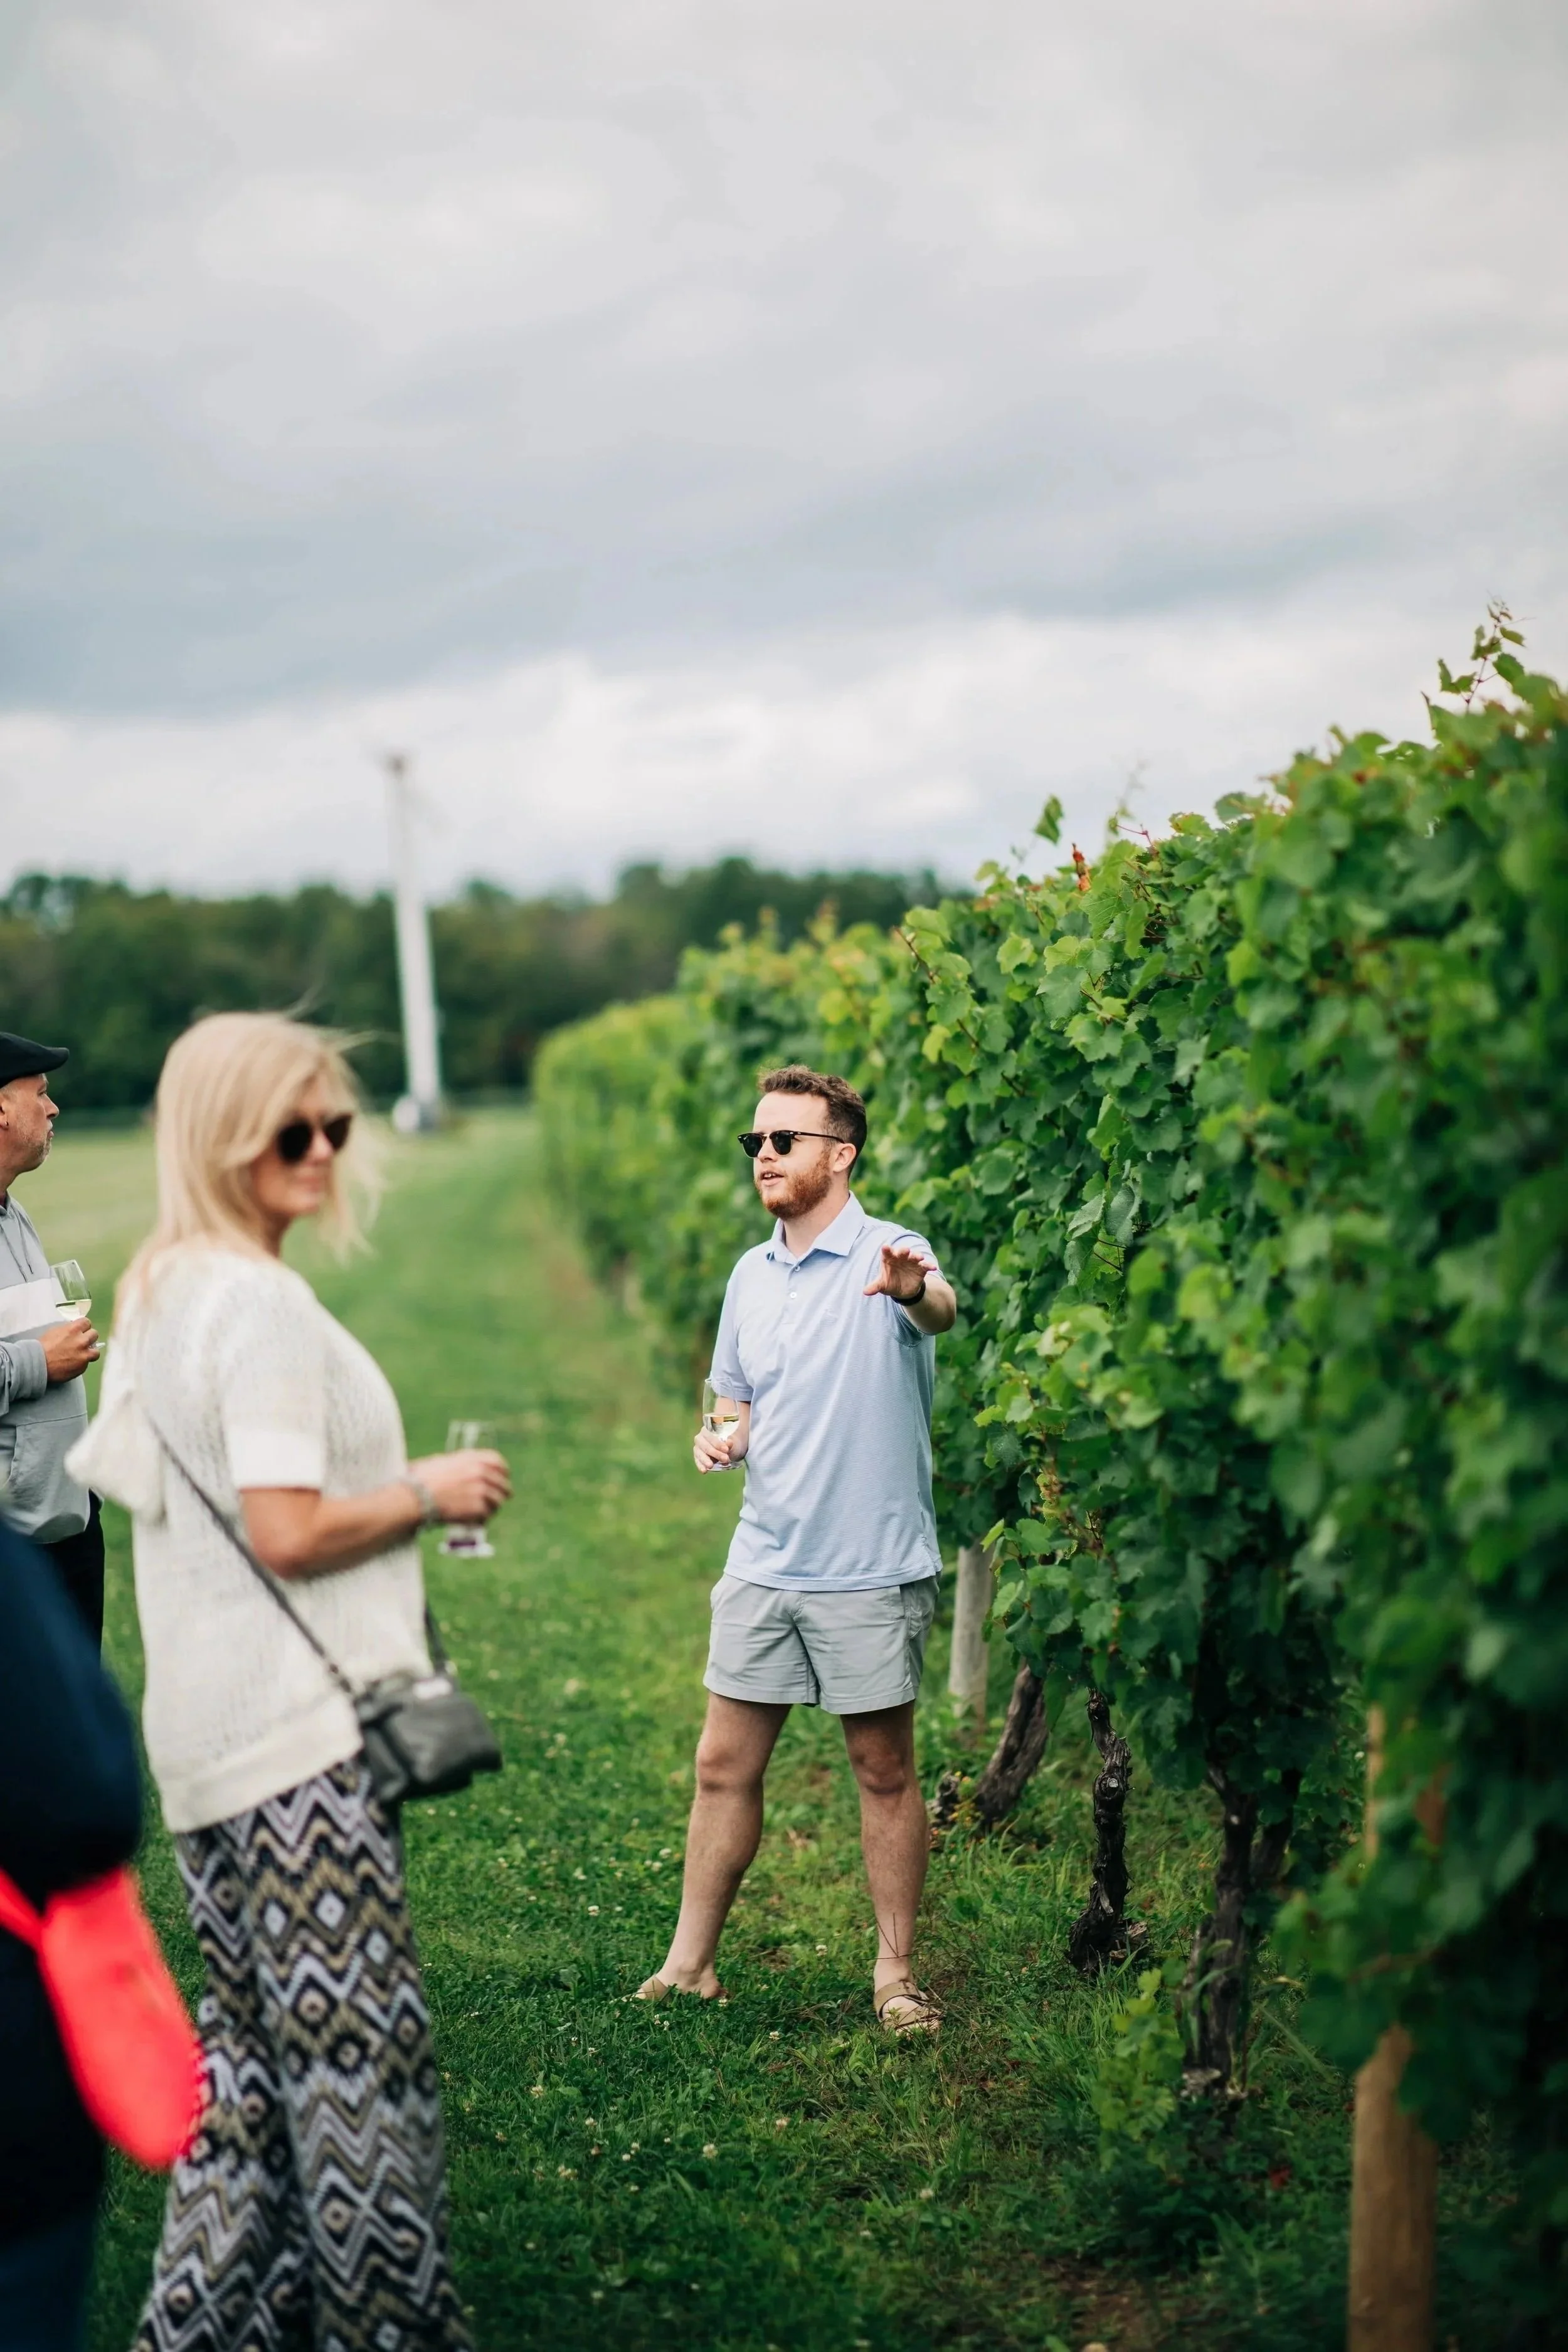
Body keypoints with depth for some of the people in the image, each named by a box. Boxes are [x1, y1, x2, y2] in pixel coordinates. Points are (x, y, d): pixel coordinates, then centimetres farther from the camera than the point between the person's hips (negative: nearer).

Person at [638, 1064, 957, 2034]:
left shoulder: (891, 1254, -10)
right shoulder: (750, 1275, 10)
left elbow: (941, 1311, -35)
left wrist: (917, 1292, -58)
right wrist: (721, 1437, -1)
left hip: (873, 1568, -5)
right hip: (764, 1562, 6)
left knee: (886, 1770, 6)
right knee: (725, 1766, 9)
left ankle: (897, 1972, 18)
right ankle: (690, 1963, 20)